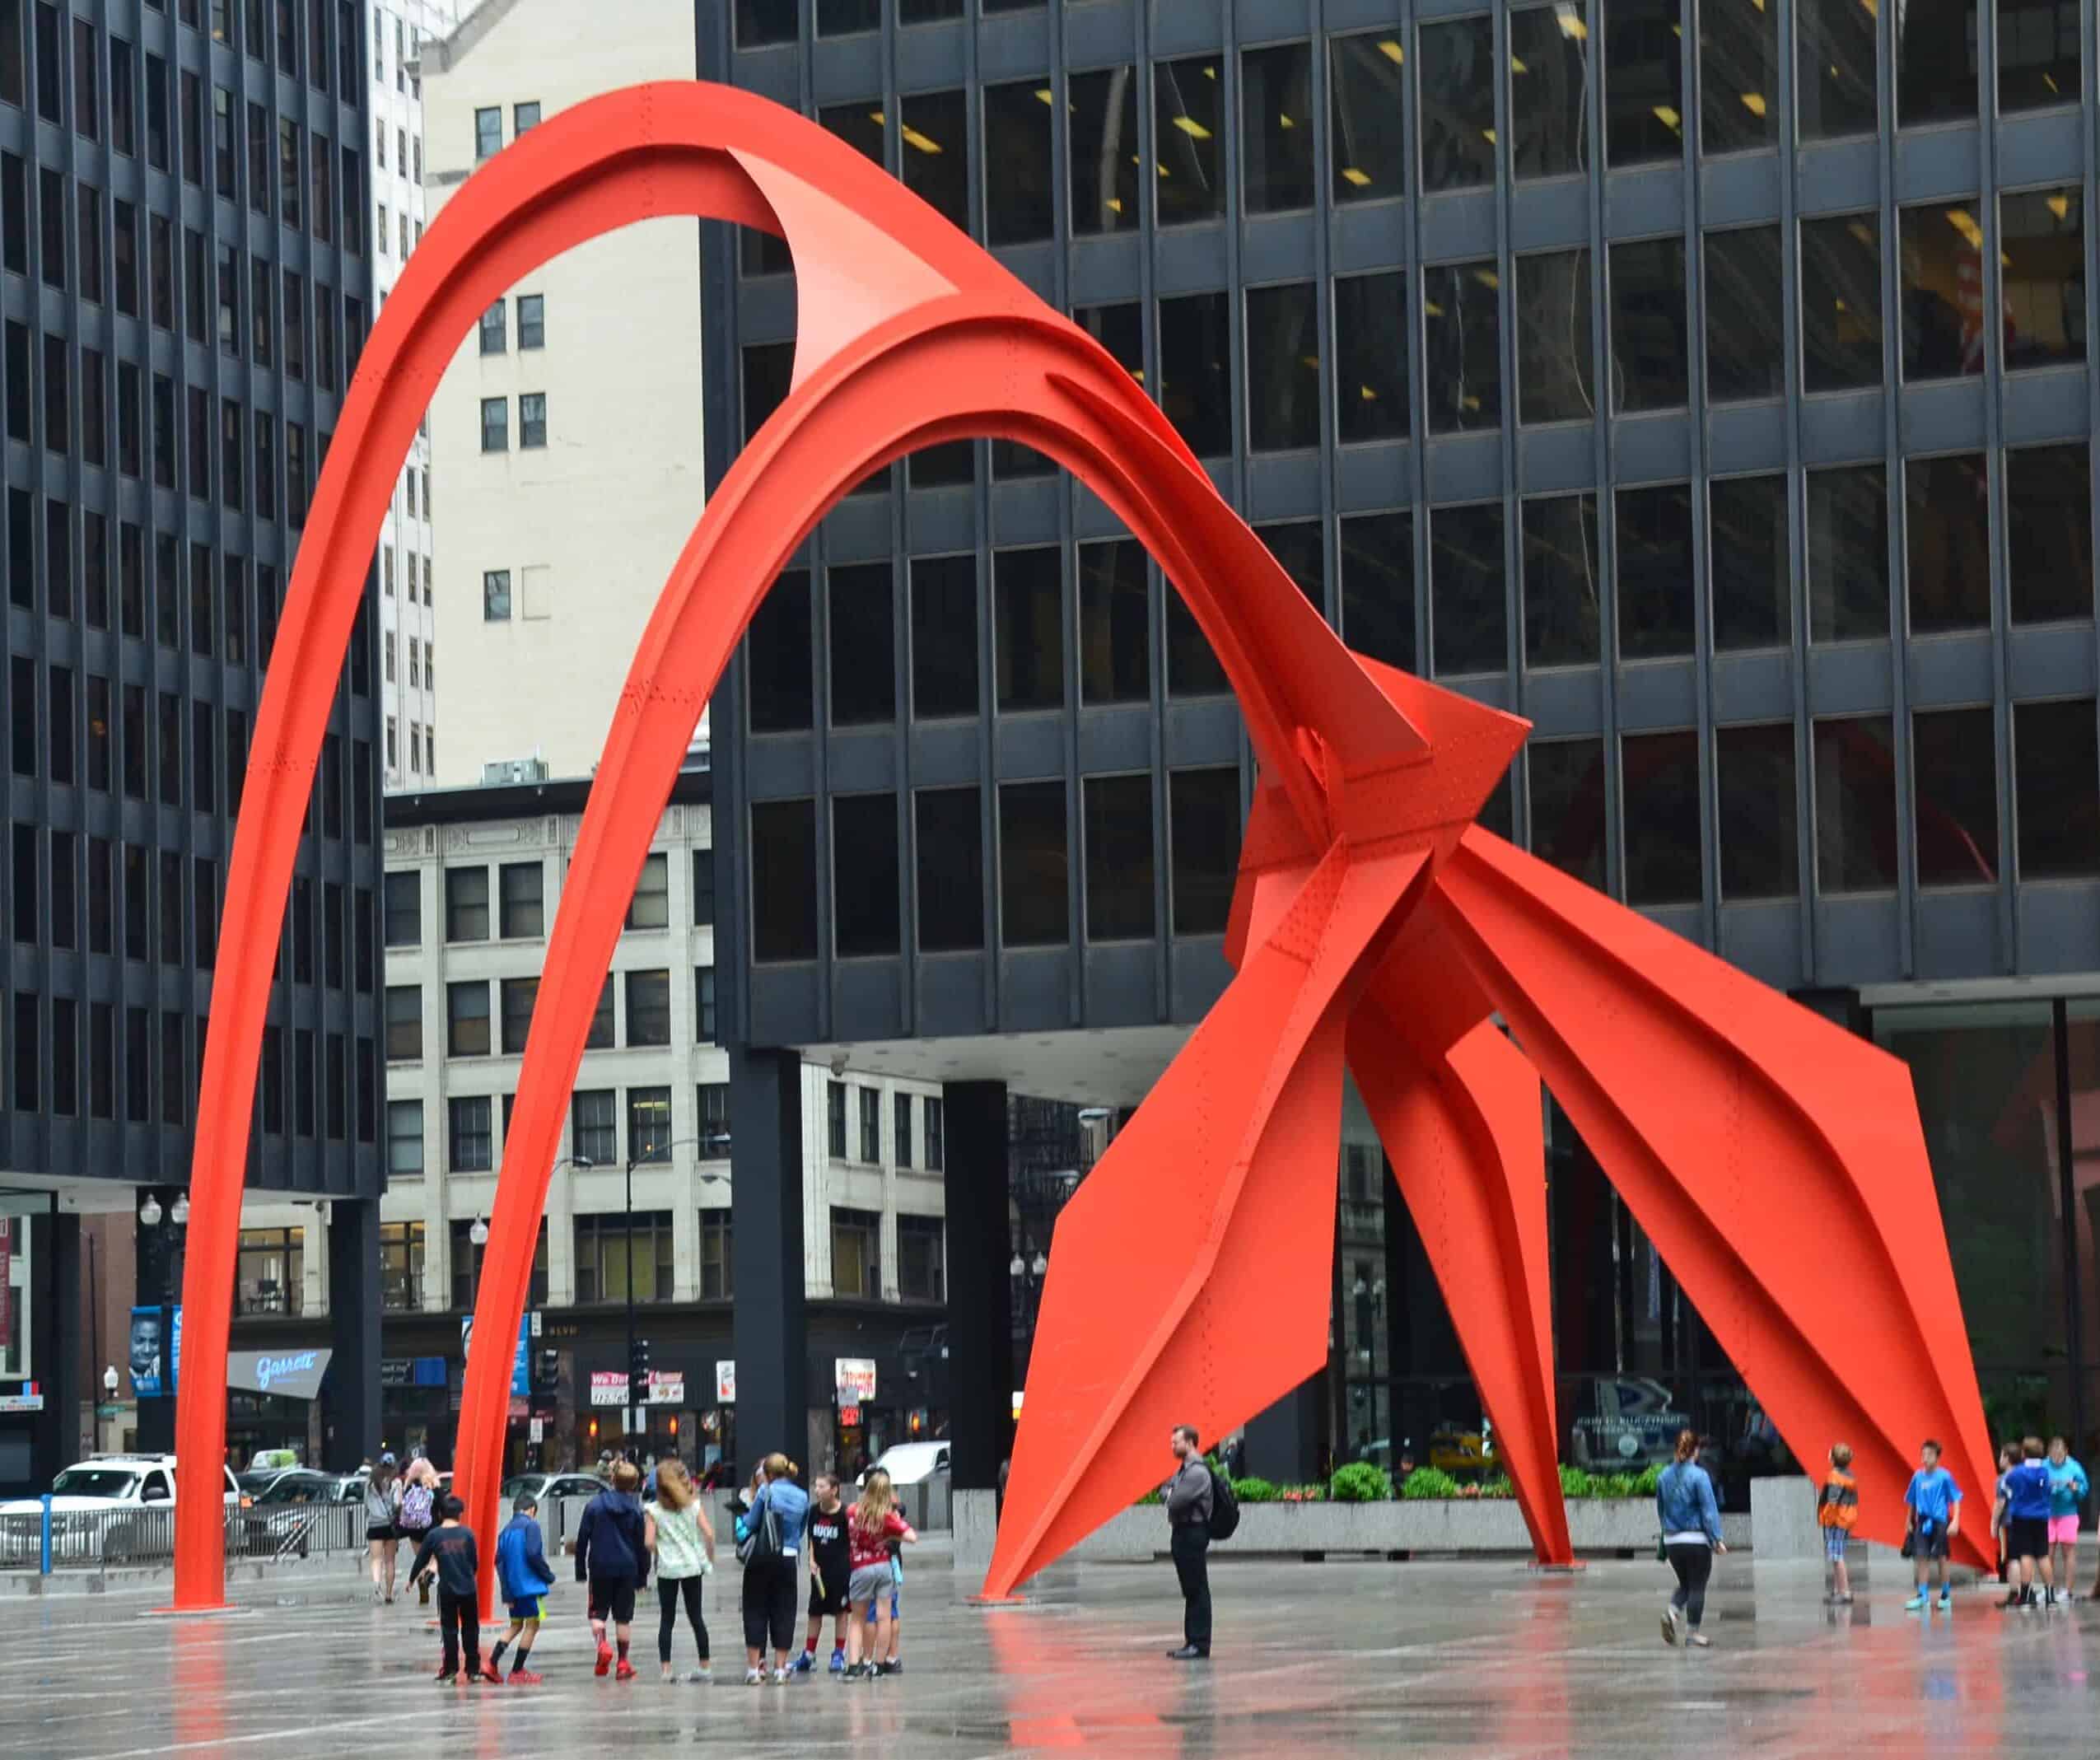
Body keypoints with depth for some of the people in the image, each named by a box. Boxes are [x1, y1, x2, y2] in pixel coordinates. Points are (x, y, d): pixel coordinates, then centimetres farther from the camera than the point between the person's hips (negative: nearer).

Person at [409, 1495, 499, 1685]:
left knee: (450, 1630, 8)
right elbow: (475, 1562, 0)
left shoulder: (433, 1535, -4)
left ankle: (451, 1670, 6)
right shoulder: (467, 1533, -3)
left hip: (447, 1590, -1)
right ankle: (473, 1670, 12)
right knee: (470, 1630, 10)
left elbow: (421, 1560, 2)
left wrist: (412, 1579, 19)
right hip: (468, 1589, 1)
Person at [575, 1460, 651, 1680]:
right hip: (627, 1569, 1)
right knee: (623, 1616, 8)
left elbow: (582, 1539, 0)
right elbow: (642, 1544, 2)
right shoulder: (636, 1509, -1)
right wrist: (643, 1574, 11)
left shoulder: (595, 1505, -1)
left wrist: (581, 1570, 8)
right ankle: (623, 1662, 8)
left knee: (598, 1612, 9)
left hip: (600, 1568, -1)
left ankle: (602, 1643, -19)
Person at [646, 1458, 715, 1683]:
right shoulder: (694, 1504, -1)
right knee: (696, 1617, 10)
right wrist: (709, 1559, 4)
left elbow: (650, 1542, -11)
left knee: (666, 1620, 4)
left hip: (667, 1569, -1)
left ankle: (666, 1667, -2)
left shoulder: (654, 1510, -5)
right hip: (693, 1567, 1)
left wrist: (660, 1553, 9)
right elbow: (709, 1533, -8)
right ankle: (705, 1665, 12)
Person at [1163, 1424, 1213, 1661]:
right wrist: (1171, 1494, -3)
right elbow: (1164, 1491, 17)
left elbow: (1176, 1502, -22)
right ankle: (1191, 1642, 16)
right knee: (1190, 1591, 12)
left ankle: (1200, 1644, -7)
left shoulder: (1197, 1472, -16)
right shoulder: (1183, 1469, 16)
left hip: (1194, 1533, -10)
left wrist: (1171, 1496, -1)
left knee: (1197, 1590, -7)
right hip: (1181, 1532, 10)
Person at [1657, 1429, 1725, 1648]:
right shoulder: (1699, 1475, -12)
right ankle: (1692, 1632, 6)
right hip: (1696, 1540, -5)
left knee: (1685, 1583, 18)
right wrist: (1717, 1539, -11)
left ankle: (1672, 1611, -8)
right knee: (1697, 1587, 5)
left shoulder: (1664, 1476, 4)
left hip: (1671, 1540, 5)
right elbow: (1709, 1509, -13)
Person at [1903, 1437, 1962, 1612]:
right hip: (1922, 1522, 3)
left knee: (1941, 1558, 3)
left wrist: (1955, 1521, -13)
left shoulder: (1944, 1476, -7)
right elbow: (1911, 1501, 16)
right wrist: (1909, 1521, 19)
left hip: (1939, 1522, -3)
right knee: (1922, 1558, -1)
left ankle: (1945, 1595, 16)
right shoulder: (1918, 1476, 5)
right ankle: (1922, 1595, 4)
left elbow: (1956, 1499, -5)